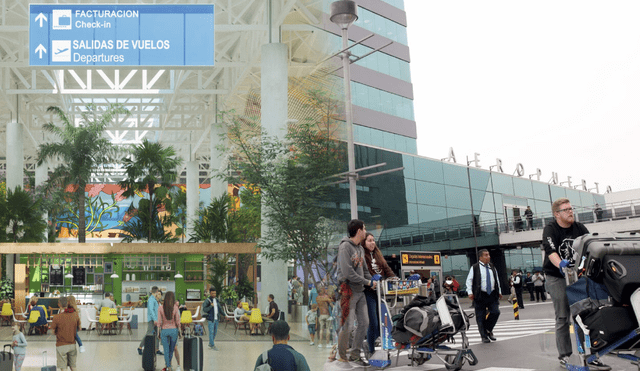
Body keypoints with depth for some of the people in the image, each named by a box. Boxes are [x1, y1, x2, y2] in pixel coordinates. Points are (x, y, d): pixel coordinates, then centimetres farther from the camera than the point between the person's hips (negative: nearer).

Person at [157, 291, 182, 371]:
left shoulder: (160, 308, -8)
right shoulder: (175, 308, -10)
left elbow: (159, 322, -6)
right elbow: (177, 321, -7)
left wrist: (158, 332, 4)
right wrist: (179, 332, 4)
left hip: (164, 330, 0)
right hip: (173, 330, 0)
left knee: (166, 350, 9)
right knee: (171, 350, 19)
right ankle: (168, 364, 31)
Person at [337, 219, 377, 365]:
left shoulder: (360, 249, 15)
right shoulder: (345, 246, -13)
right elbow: (348, 273, -21)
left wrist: (372, 280, -1)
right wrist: (367, 282, -13)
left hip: (360, 292, 9)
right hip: (349, 291, -9)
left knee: (364, 323, 11)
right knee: (348, 325, -5)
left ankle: (355, 355, 23)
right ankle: (341, 357, 9)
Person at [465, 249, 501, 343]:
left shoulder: (492, 268, 14)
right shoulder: (474, 268, -2)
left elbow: (496, 280, 24)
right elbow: (469, 280, -3)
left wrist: (499, 292, 23)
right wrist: (470, 292, -11)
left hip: (492, 295, 4)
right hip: (480, 296, -4)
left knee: (496, 312, -9)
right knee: (481, 317, 0)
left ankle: (488, 329, 15)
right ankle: (484, 336, 12)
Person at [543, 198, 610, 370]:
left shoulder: (579, 228, 8)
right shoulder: (550, 230, -7)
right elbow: (550, 251, -23)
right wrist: (560, 264, -43)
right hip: (556, 278, -4)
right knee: (563, 318, 0)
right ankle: (564, 356, 9)